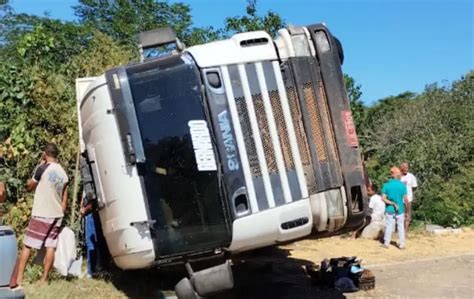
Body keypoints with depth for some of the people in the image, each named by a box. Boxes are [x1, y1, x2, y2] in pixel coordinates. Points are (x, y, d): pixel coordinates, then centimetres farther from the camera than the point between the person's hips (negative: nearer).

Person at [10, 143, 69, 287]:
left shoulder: (42, 168, -10)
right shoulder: (63, 173, 7)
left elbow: (29, 187, 3)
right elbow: (64, 199, 10)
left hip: (41, 215, -5)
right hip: (57, 215, 5)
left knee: (27, 246, 2)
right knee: (51, 247, 6)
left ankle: (18, 279, 1)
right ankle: (44, 279, 9)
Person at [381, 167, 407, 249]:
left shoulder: (386, 185, -7)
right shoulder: (402, 185, -9)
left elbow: (383, 198, -14)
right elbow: (405, 199, -7)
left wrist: (392, 203, -8)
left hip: (390, 209, 0)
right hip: (400, 209, 0)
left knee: (389, 226, 9)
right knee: (401, 227, 10)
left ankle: (386, 243, 14)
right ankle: (401, 244, 15)